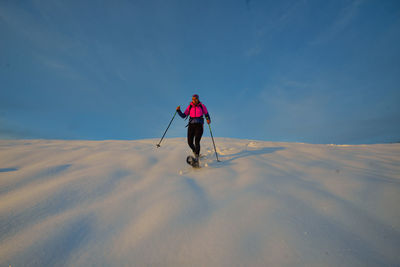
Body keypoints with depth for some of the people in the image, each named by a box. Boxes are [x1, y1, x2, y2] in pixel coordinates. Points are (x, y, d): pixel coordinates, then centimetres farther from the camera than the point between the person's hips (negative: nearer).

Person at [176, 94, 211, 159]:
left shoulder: (202, 106, 5)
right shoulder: (189, 107, 10)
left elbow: (206, 114, 14)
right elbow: (183, 116, 9)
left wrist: (208, 120, -6)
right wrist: (178, 110, -6)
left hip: (199, 126, -2)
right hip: (191, 125, 3)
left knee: (197, 142, -19)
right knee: (190, 142, -2)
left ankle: (196, 158, -18)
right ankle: (195, 152, 31)